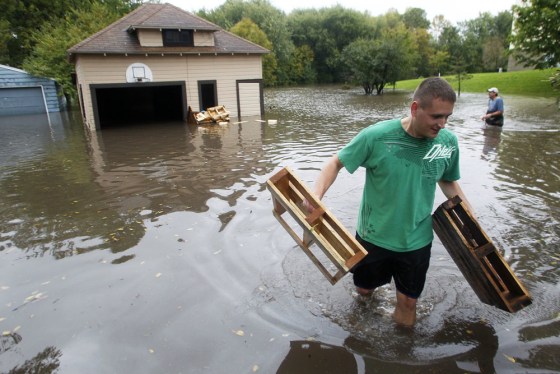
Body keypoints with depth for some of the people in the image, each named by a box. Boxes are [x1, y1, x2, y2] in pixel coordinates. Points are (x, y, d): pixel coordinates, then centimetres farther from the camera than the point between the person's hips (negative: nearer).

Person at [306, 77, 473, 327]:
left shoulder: (448, 142, -10)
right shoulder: (376, 136, -22)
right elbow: (336, 162, -11)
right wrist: (317, 193, -28)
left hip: (416, 240, 2)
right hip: (374, 235, -1)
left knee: (407, 305, 12)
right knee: (364, 290, 21)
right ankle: (375, 277, 55)